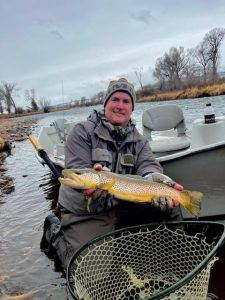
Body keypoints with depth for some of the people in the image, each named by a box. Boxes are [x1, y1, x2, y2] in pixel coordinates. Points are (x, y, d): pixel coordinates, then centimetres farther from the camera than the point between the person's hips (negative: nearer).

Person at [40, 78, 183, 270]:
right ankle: (55, 232, 13)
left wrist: (155, 178, -38)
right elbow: (77, 171, -19)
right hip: (85, 213, -3)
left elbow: (148, 166, -12)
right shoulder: (83, 131, -10)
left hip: (124, 207, 4)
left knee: (169, 204, -9)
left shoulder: (139, 140, 4)